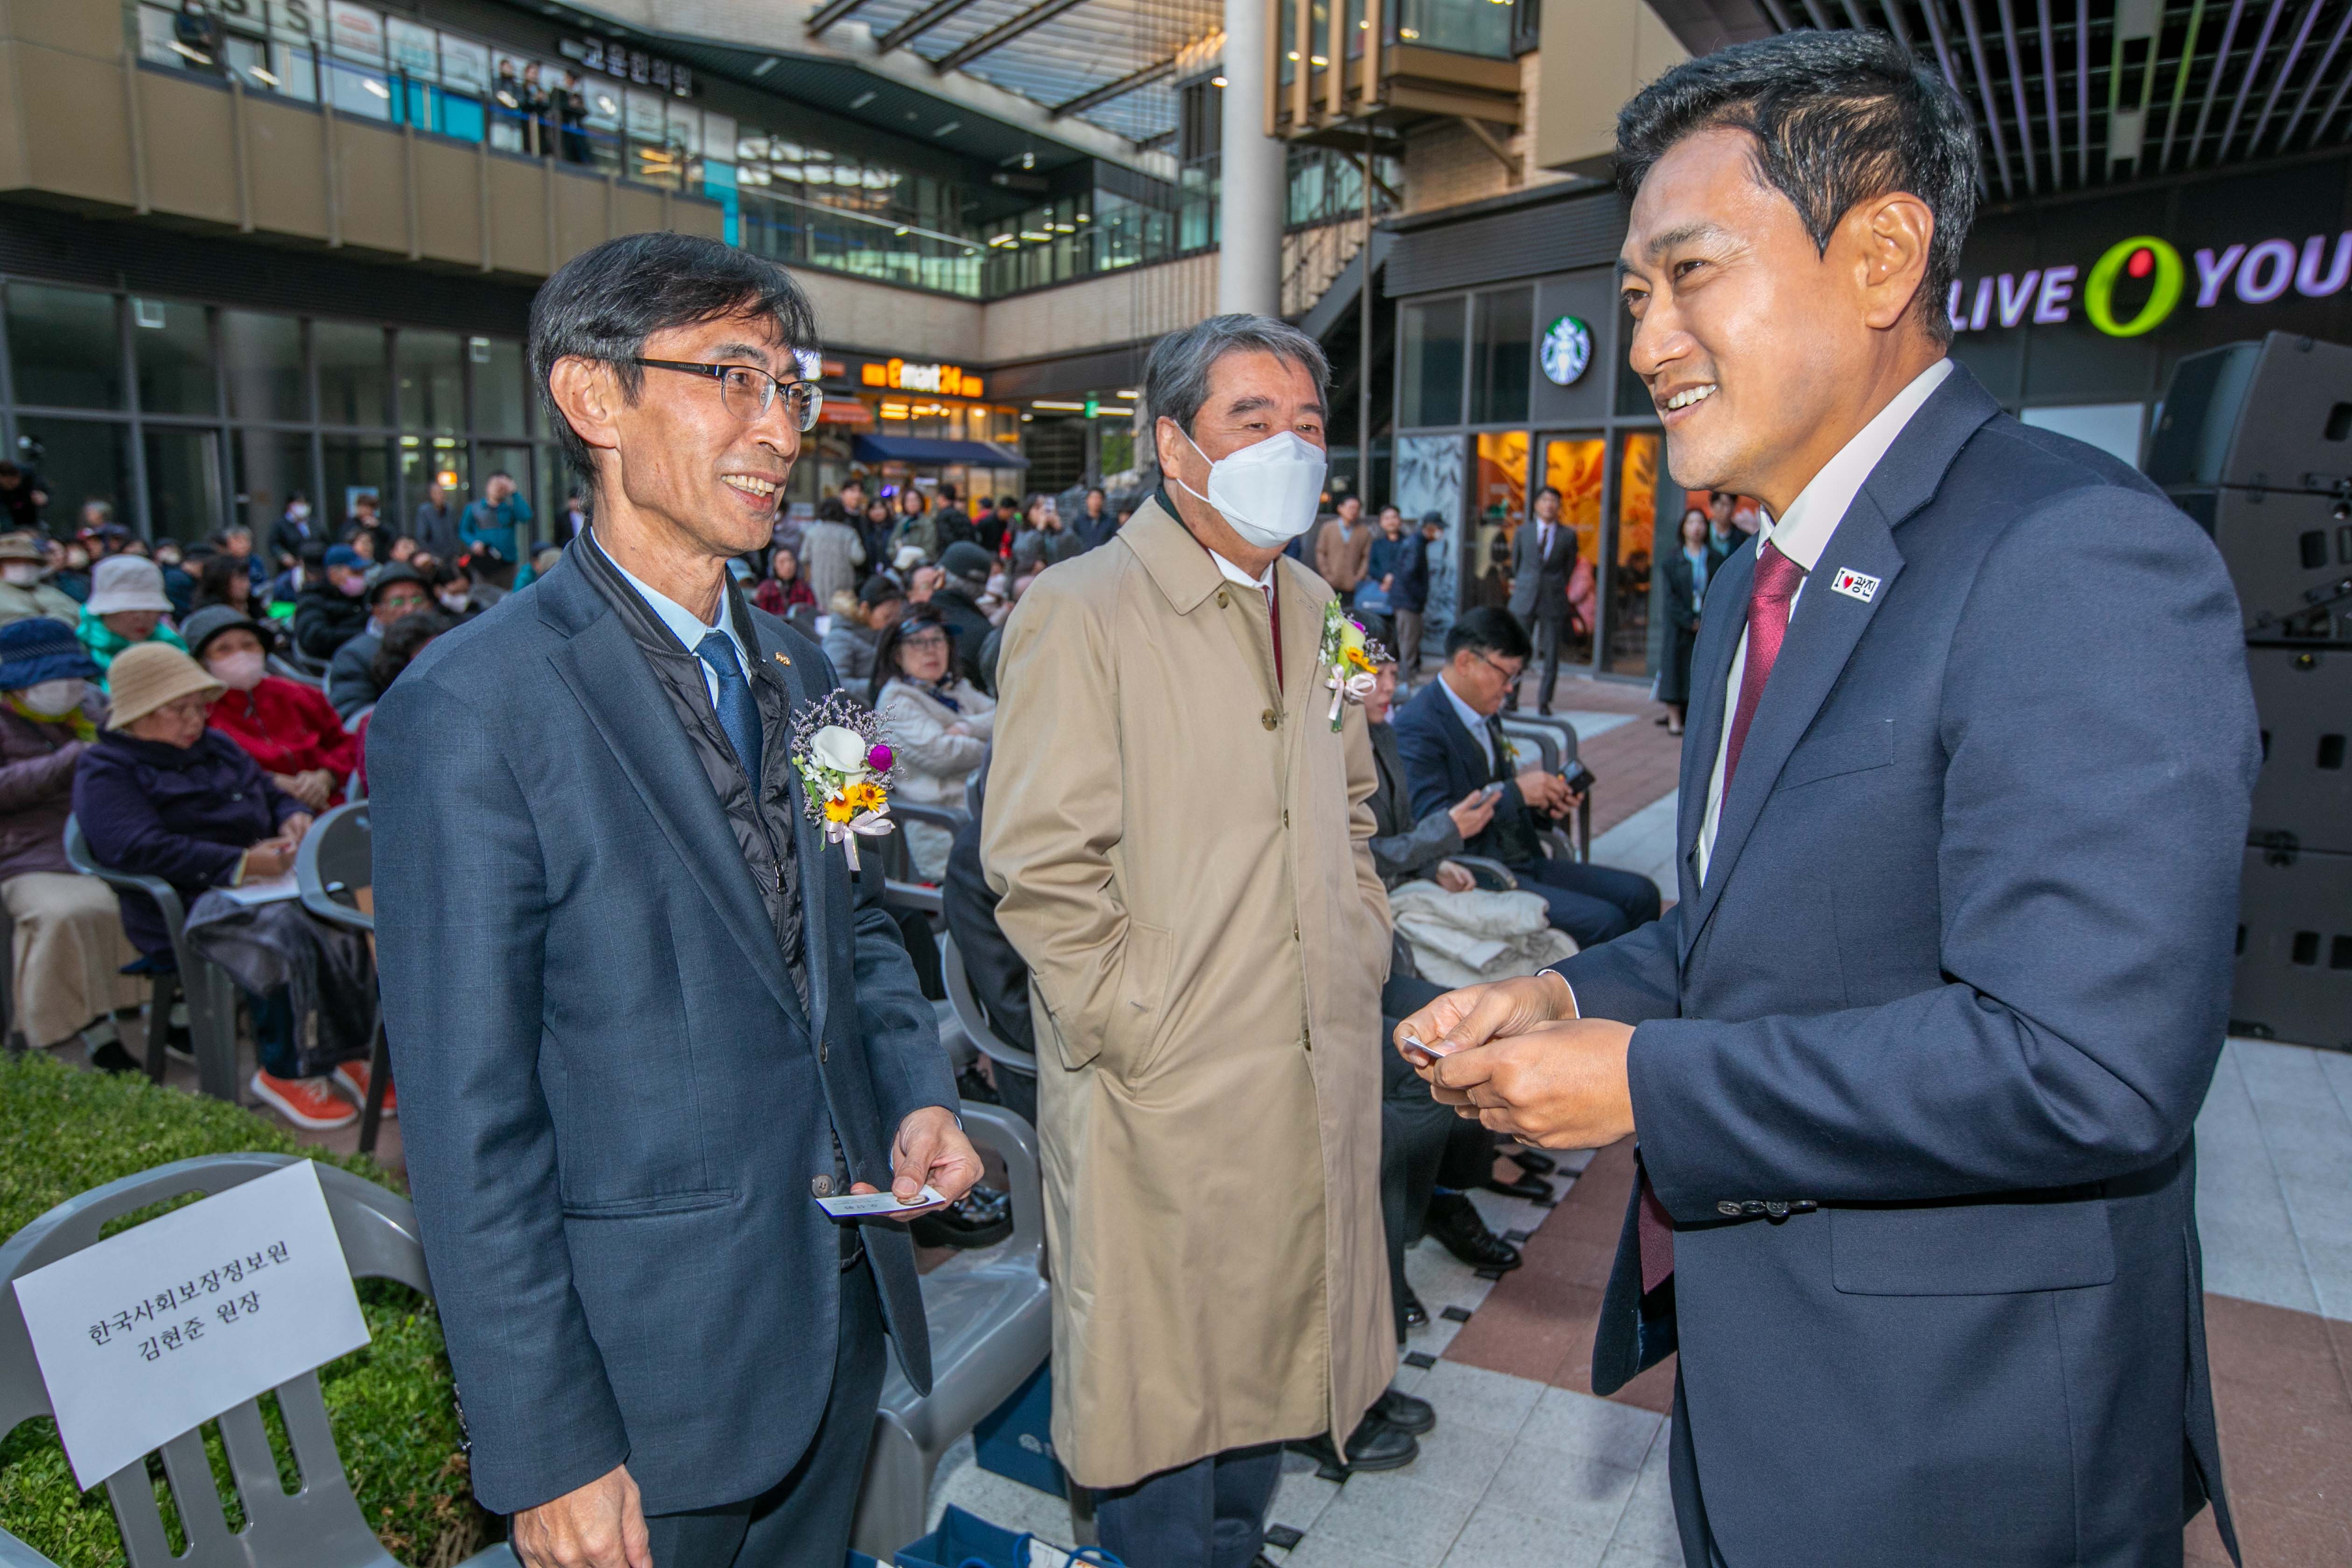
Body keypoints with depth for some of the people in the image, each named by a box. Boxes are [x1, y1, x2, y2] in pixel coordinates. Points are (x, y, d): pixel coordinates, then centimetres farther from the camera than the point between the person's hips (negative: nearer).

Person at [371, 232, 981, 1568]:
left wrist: (919, 1093, -3)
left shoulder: (796, 670, 5)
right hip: (655, 1369, -6)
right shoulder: (472, 709, -18)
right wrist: (549, 1455, -13)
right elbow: (471, 1124, -17)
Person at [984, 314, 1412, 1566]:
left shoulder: (1311, 607, 12)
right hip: (1166, 1089, -7)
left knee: (1269, 1353, 22)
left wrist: (1360, 945, 12)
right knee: (1165, 1385, 11)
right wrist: (1136, 1030, -15)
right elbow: (1039, 863, -16)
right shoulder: (1079, 612, -12)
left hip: (1316, 1074, 7)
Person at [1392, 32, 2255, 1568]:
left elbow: (2083, 1068, -30)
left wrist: (1643, 1083, -23)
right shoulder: (1763, 585, 7)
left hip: (1957, 1443, -8)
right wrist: (1576, 998, -3)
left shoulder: (2082, 563, -23)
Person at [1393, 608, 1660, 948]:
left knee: (1641, 894, 0)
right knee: (1604, 922, -21)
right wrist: (1516, 792, -20)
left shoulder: (1486, 715, 15)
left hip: (1523, 862, 9)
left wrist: (1543, 804, 4)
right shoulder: (1418, 727, -15)